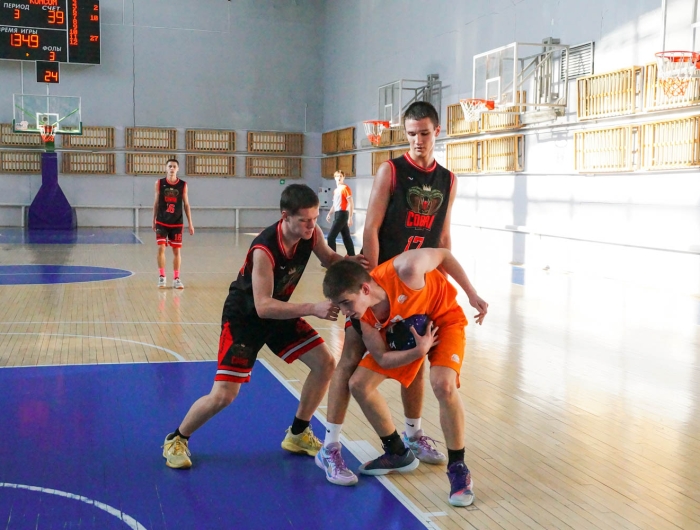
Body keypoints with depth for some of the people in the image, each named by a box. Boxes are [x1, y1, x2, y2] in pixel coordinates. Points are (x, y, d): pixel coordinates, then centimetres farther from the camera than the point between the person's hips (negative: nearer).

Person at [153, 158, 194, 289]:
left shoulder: (183, 185, -2)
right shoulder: (159, 183, -2)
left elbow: (186, 205, 3)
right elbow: (156, 203, 6)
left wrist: (190, 223, 1)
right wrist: (153, 220, 7)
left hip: (177, 223, 0)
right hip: (162, 222, 0)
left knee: (176, 250, 4)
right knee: (161, 248, -5)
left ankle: (176, 278, 12)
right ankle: (162, 277, 6)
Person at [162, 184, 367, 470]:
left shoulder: (311, 233, -16)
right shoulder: (264, 249, -35)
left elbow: (329, 259, 4)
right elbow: (263, 306, -38)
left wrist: (351, 262, -19)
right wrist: (312, 308, -45)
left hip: (279, 311, 7)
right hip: (244, 316, -7)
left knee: (325, 363, 0)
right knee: (223, 395, -13)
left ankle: (297, 434, 18)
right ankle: (176, 440, 14)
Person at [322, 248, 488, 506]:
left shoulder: (404, 271, -39)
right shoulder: (362, 316, -22)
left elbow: (443, 255, -20)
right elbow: (382, 358, -14)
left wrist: (472, 294, -13)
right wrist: (419, 350, -32)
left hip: (444, 318, -5)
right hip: (403, 330, 5)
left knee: (443, 385, -30)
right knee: (359, 385, -3)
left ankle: (458, 468, -9)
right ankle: (398, 454, 17)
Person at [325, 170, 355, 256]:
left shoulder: (345, 188, -10)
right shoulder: (336, 190, 16)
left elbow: (351, 204, -15)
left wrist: (350, 218, -20)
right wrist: (329, 214, 15)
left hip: (342, 214, -9)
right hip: (338, 214, 9)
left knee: (331, 236, -12)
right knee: (346, 237, 11)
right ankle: (352, 256, 16)